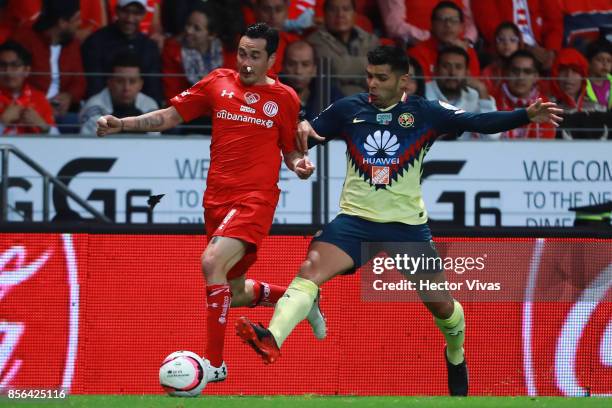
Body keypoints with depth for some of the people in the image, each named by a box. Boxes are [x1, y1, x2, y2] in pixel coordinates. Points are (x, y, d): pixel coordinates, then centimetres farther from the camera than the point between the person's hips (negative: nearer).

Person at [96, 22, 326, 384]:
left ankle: (215, 362, -21)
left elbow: (290, 150, 14)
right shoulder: (219, 83, 8)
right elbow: (170, 116, 10)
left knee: (212, 262, -27)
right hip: (217, 199, 5)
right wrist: (121, 124, -2)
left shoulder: (284, 98, 4)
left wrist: (299, 164, -8)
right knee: (235, 292, 13)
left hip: (255, 198, -5)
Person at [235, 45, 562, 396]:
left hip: (407, 225, 0)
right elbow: (311, 132, 10)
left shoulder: (425, 113, -2)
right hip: (355, 219, 0)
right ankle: (272, 340, -42)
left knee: (441, 304, 6)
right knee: (310, 270, -25)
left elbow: (479, 122, -9)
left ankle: (456, 358, 37)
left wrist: (526, 116, -21)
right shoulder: (349, 109, 3)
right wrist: (303, 127, -15)